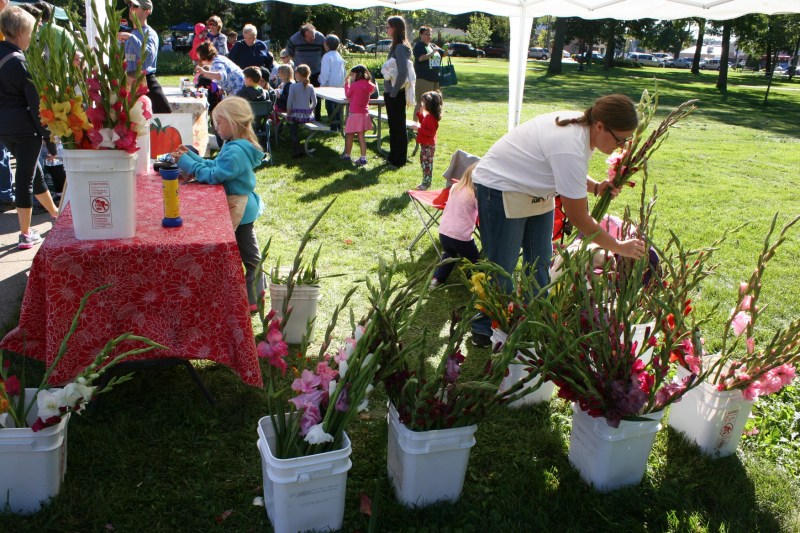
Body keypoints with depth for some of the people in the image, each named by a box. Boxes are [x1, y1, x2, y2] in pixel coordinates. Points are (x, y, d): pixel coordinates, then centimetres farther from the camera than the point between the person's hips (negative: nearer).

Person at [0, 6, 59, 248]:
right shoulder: (21, 62, -15)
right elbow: (36, 104, -16)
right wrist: (49, 138, -13)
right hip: (25, 127, -7)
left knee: (33, 171, 22)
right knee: (25, 178, 1)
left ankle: (55, 214, 39)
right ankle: (26, 235, 8)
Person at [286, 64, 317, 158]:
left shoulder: (293, 86, -9)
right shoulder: (310, 87, 1)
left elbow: (289, 101, -10)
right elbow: (314, 102, 1)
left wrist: (288, 113, 2)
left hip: (296, 114, -3)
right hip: (308, 115, 3)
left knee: (292, 125, 26)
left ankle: (297, 149, 14)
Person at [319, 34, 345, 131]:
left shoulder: (327, 56, -11)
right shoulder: (339, 56, 12)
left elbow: (325, 72, -16)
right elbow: (344, 71, 16)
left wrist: (322, 84, -11)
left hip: (330, 84, -7)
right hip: (340, 85, 7)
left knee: (330, 106, -4)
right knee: (338, 105, 14)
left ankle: (333, 127, -7)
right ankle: (339, 126, 17)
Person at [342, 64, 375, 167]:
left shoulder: (354, 85, -13)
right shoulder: (368, 85, 3)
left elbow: (347, 95, 2)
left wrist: (347, 83, 13)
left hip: (355, 113, -6)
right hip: (364, 113, 6)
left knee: (349, 135, 8)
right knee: (361, 136, 8)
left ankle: (347, 155, 18)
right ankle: (363, 157, 2)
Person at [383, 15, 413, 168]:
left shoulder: (400, 48, -17)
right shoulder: (395, 46, 13)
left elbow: (403, 73, -25)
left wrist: (394, 92, -19)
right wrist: (388, 92, 15)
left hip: (396, 94, -9)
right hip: (390, 92, 9)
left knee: (399, 126, 0)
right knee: (393, 125, 16)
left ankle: (399, 160, 9)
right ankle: (393, 157, 27)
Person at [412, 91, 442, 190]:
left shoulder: (431, 118, -23)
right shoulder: (427, 116, 8)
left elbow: (430, 132, -27)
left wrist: (419, 129, -27)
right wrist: (420, 113, 15)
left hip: (428, 146, -11)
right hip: (425, 144, 11)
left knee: (427, 164, -2)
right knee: (424, 163, 18)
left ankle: (426, 183, 5)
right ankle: (425, 182, 27)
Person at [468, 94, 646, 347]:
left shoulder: (580, 124, -9)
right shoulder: (570, 148, -35)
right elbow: (579, 219, -27)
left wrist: (596, 187, -7)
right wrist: (619, 247, -17)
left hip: (534, 190, 9)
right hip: (500, 189, -9)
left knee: (540, 262, 11)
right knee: (501, 266, -2)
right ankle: (485, 330, 15)